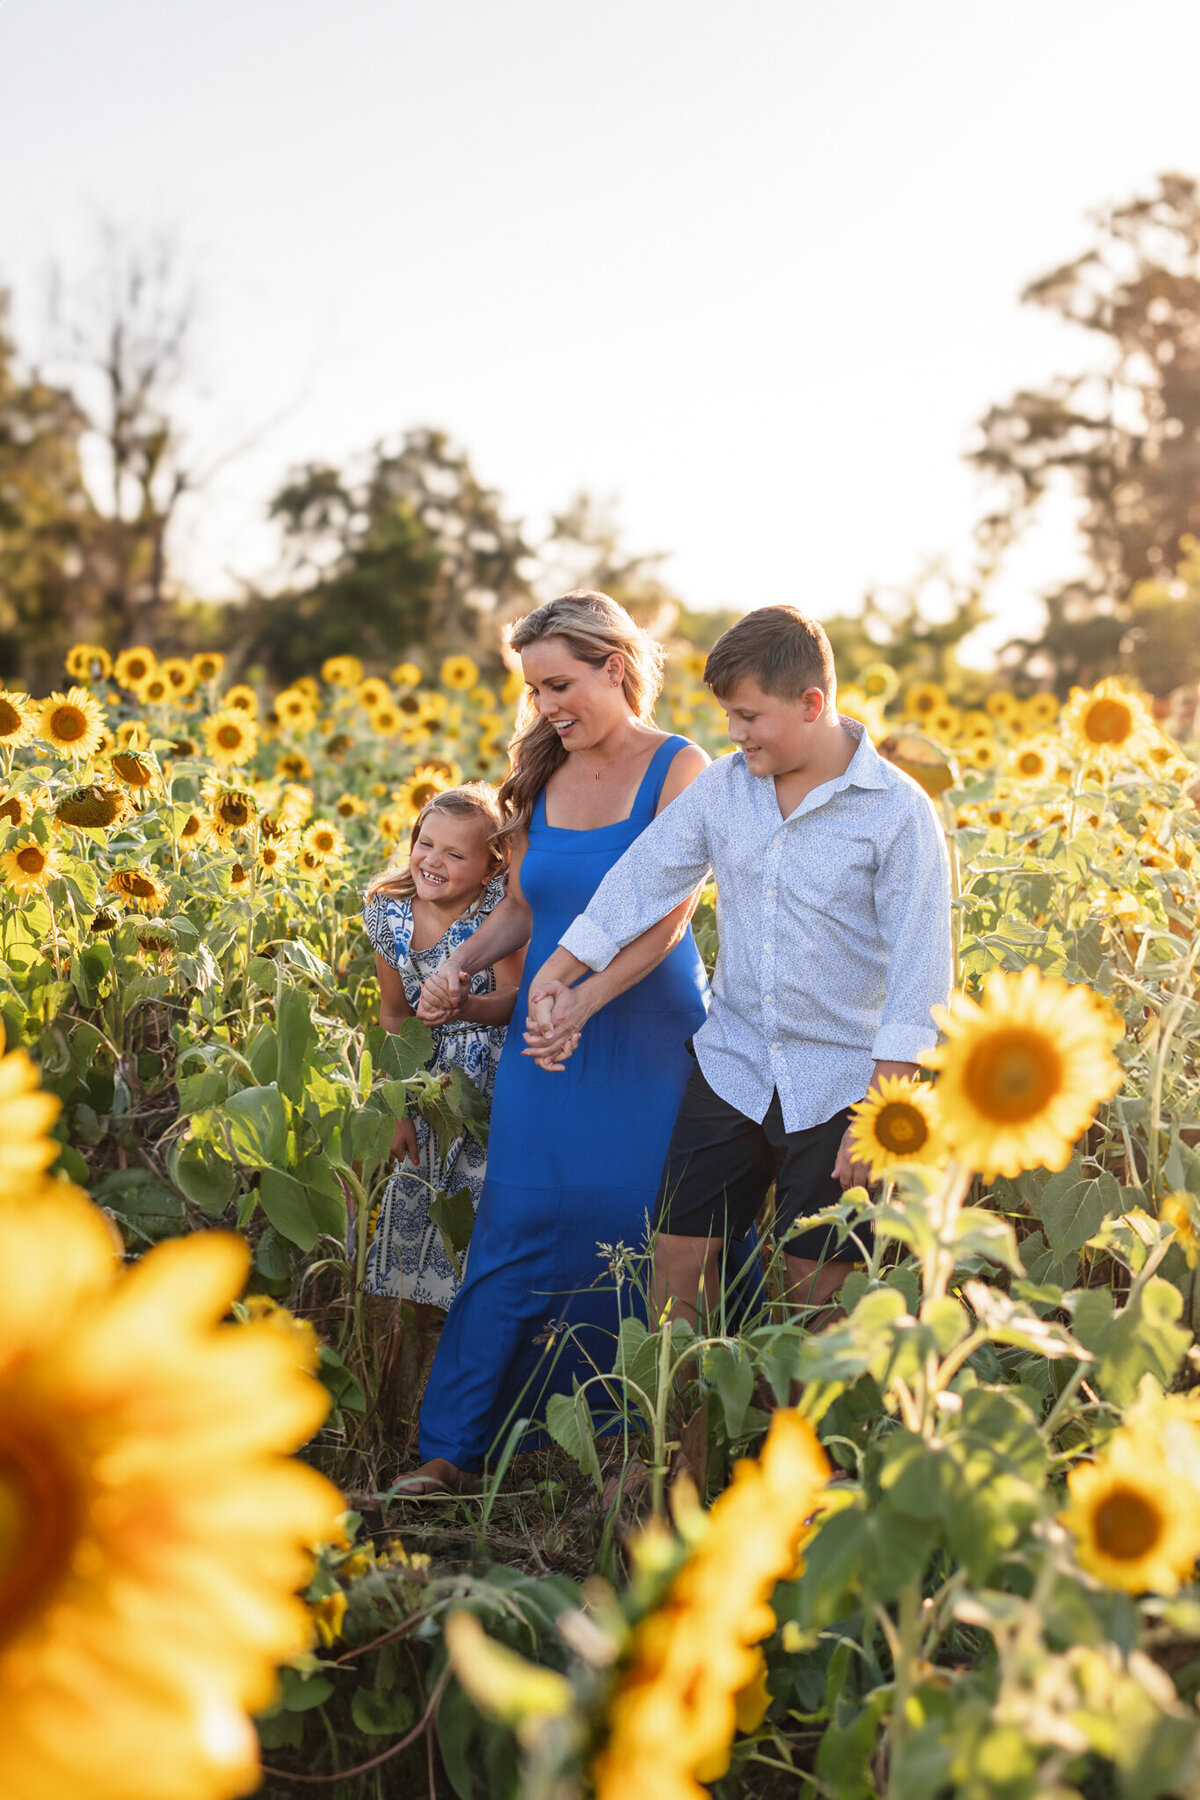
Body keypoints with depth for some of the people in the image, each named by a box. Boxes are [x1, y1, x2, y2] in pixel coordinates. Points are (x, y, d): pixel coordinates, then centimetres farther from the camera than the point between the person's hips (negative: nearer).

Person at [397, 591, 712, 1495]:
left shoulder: (678, 768, -8)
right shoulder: (543, 777, 8)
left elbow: (666, 919, -15)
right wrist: (458, 962, -3)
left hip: (646, 1041, -4)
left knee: (659, 1240, 6)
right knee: (516, 1239, 3)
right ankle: (453, 1447, 8)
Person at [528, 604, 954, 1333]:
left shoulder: (899, 811, -12)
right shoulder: (723, 787, 2)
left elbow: (920, 968, -13)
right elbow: (642, 881, 7)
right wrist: (560, 979, 3)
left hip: (840, 1088, -4)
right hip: (733, 1071, 4)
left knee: (818, 1289, 4)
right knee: (676, 1263, 6)